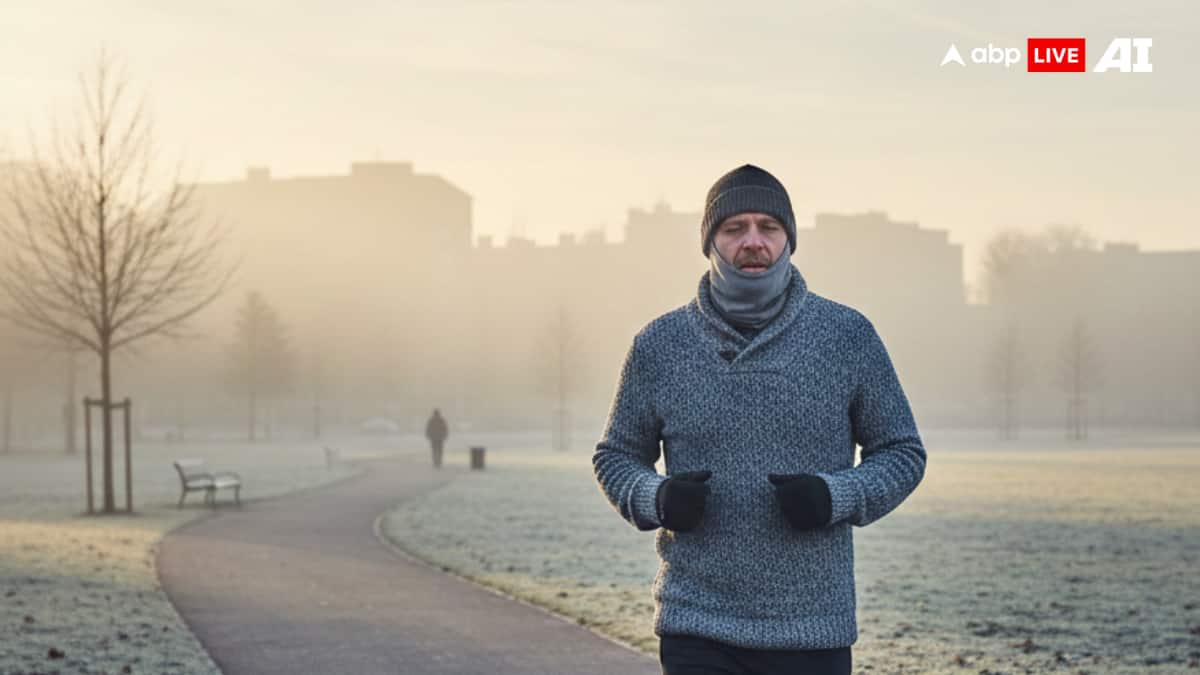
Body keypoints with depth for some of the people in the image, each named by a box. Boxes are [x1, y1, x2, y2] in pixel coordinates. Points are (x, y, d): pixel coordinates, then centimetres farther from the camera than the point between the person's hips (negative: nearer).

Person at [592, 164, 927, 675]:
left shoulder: (849, 336, 1)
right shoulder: (660, 345, 3)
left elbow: (902, 453, 6)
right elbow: (615, 455, 13)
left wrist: (836, 498, -13)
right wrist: (658, 498, -9)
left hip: (814, 632, 0)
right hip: (696, 629, 0)